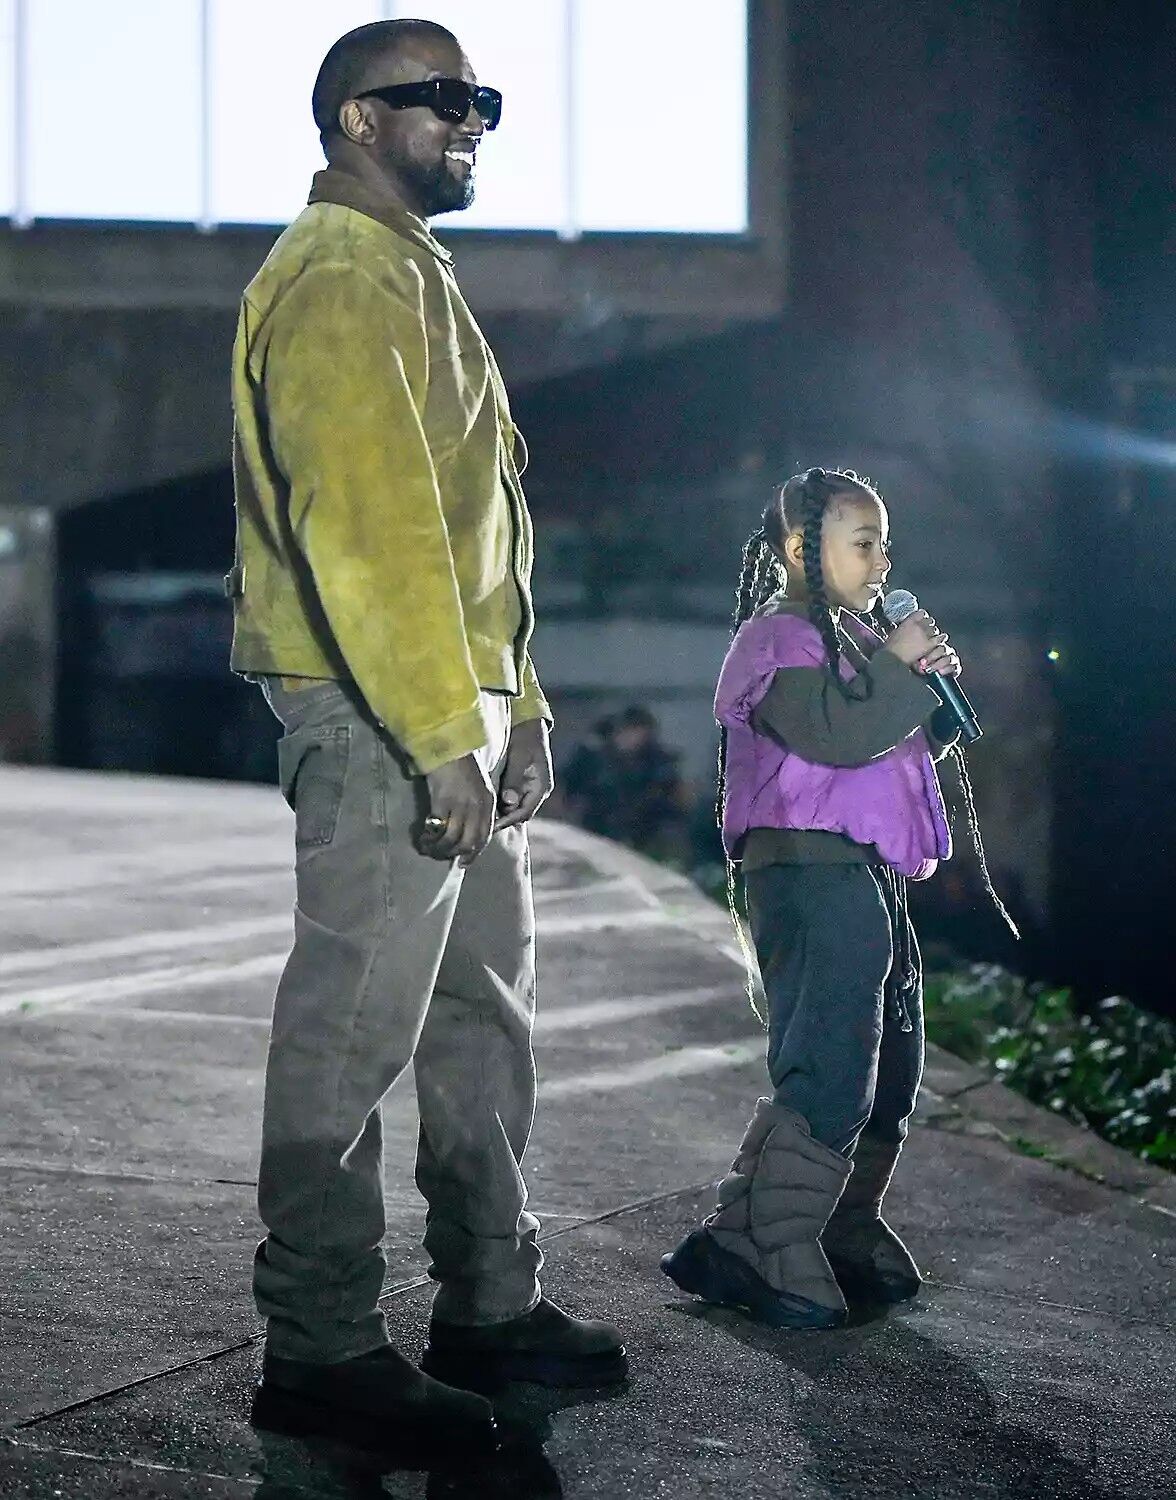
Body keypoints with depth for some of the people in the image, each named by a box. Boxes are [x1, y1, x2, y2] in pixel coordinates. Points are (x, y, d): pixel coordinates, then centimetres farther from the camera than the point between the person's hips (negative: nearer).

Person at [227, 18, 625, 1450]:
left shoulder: (410, 276, 23)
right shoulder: (341, 278, -11)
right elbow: (365, 524, -22)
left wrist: (513, 704, 18)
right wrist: (445, 731, -25)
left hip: (457, 717, 11)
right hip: (379, 722, -11)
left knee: (484, 1013, 15)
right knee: (351, 1028, -6)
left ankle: (489, 1304, 25)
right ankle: (320, 1347, 1)